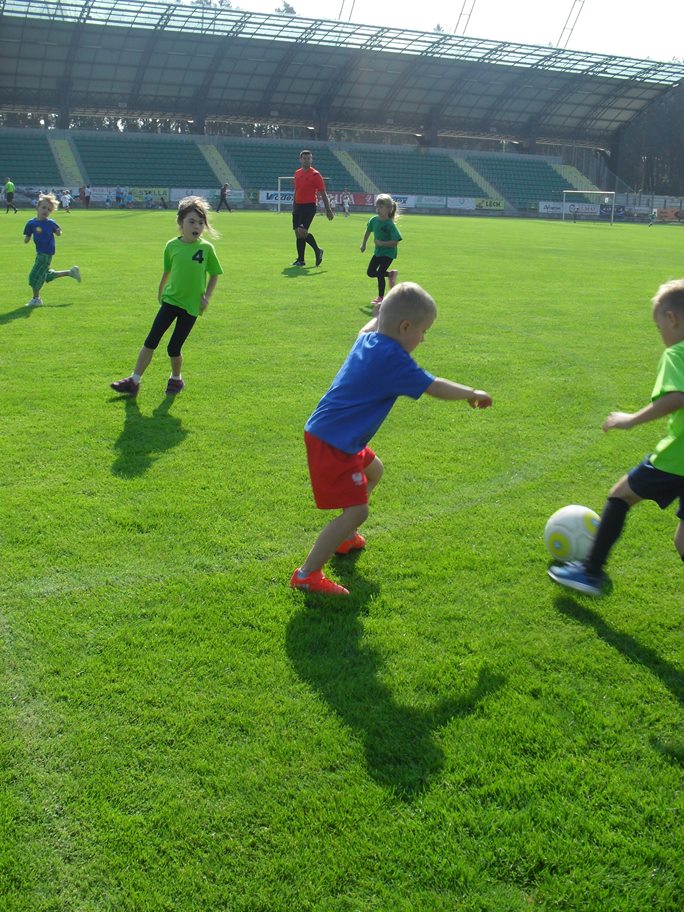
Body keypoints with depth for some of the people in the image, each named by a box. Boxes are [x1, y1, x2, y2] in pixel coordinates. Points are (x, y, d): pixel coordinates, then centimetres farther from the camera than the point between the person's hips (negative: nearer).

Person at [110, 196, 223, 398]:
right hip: (170, 299, 2)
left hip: (191, 305, -2)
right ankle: (133, 381, 5)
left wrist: (206, 297, -5)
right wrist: (160, 292, 20)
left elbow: (215, 274, 2)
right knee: (151, 341, -2)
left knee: (174, 348, 0)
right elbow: (167, 271, 12)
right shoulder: (172, 246, -2)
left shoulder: (206, 248, -8)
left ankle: (176, 379, 28)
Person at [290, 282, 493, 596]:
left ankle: (343, 538, 42)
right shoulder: (392, 358, -20)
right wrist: (473, 393, 1)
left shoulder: (367, 338, 6)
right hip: (332, 443, -11)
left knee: (373, 470, 32)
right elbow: (434, 387, -14)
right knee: (357, 510, -13)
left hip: (328, 433, 11)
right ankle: (307, 574, -6)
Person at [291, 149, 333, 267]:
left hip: (309, 206, -6)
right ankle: (300, 259, 13)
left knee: (302, 232, -18)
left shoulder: (315, 174, -7)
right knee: (297, 233, 5)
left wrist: (328, 210, -10)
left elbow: (323, 193, -7)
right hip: (298, 206, 7)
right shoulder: (297, 173, 12)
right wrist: (293, 206, 22)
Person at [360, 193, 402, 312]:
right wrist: (363, 244, 22)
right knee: (370, 273, 9)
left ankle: (381, 298, 6)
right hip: (378, 251, 7)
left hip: (388, 253, -7)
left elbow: (395, 242, -27)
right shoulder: (374, 220, -7)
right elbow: (368, 231, 15)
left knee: (380, 274, -11)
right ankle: (391, 274, 30)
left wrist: (381, 243, -29)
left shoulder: (389, 224, -25)